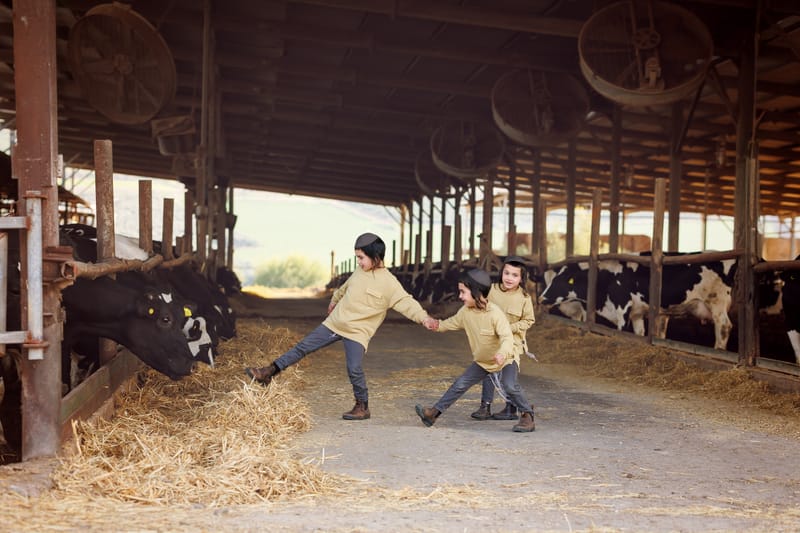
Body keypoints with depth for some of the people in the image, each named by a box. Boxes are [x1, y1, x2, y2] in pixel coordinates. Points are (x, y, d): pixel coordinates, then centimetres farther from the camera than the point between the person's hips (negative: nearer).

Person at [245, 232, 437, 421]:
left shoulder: (389, 282, -13)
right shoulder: (359, 273, 8)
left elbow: (406, 302, -21)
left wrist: (423, 317, -37)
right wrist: (334, 300, 43)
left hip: (358, 331, -6)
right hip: (334, 323, 6)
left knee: (354, 369, -18)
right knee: (303, 347, 5)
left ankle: (362, 407, 2)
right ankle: (269, 372, 12)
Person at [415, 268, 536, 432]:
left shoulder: (495, 313, -28)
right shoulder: (465, 312, -7)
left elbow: (507, 336, -34)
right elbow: (452, 323, 12)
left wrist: (503, 353, -53)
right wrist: (437, 325, -6)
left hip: (503, 360, -6)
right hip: (481, 361, 6)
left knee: (510, 386, -25)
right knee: (460, 384, 2)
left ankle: (527, 416, -8)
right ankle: (434, 412, 6)